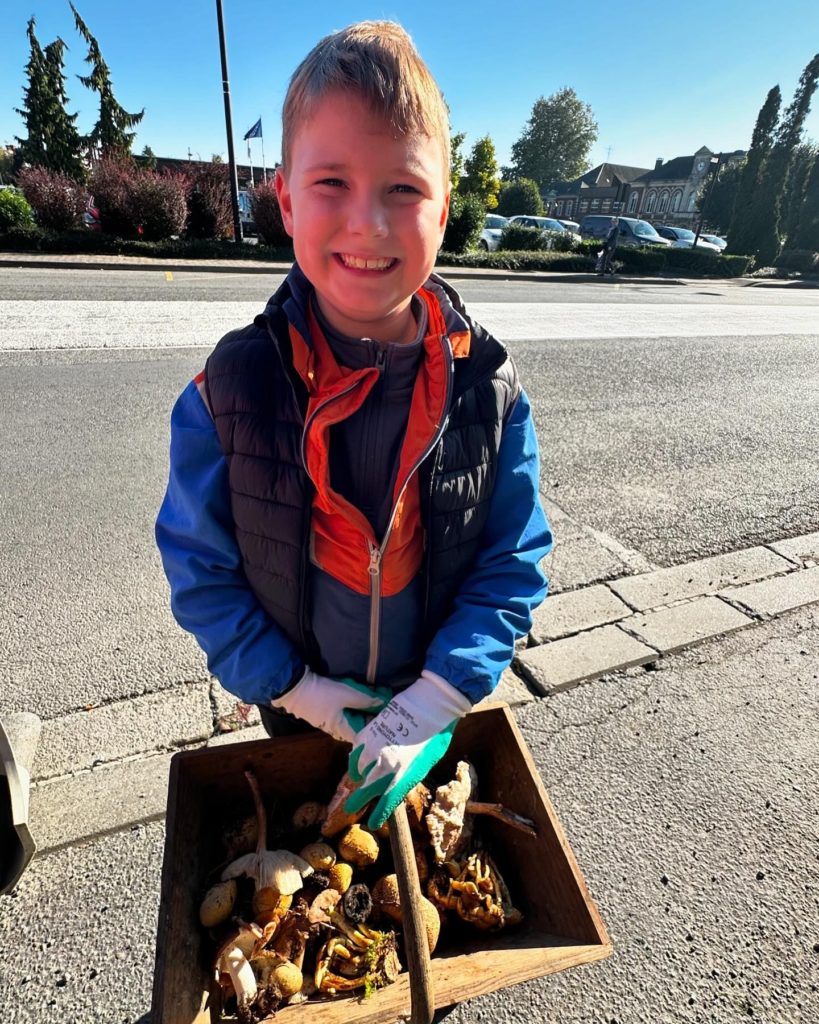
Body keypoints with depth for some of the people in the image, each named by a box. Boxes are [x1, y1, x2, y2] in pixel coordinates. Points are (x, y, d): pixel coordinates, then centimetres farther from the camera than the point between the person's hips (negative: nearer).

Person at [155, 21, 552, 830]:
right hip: (300, 713, 1)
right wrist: (293, 688, -14)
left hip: (439, 709, 0)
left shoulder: (488, 389, -20)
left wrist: (436, 701, -22)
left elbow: (513, 564, -15)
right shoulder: (228, 391, -21)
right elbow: (200, 570, -12)